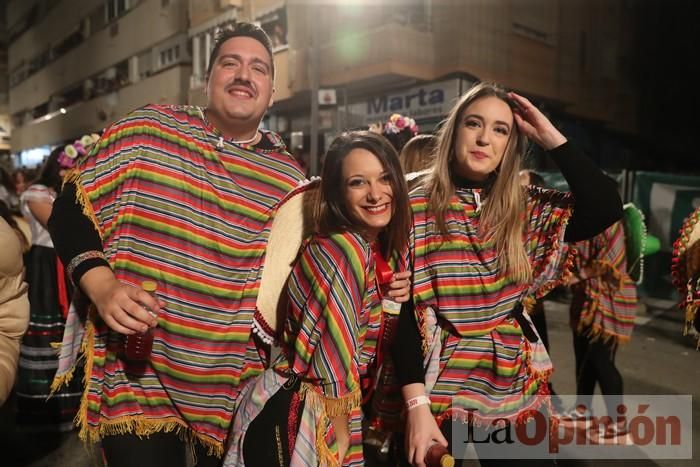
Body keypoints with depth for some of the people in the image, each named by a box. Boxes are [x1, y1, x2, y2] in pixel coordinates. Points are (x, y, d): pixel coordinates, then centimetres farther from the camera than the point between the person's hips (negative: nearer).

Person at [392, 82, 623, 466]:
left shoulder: (528, 209, 1)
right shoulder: (415, 209, -10)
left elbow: (607, 210, -13)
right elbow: (402, 312, -11)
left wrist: (550, 138, -11)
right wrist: (416, 404, -17)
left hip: (513, 388, 3)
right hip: (437, 388, -3)